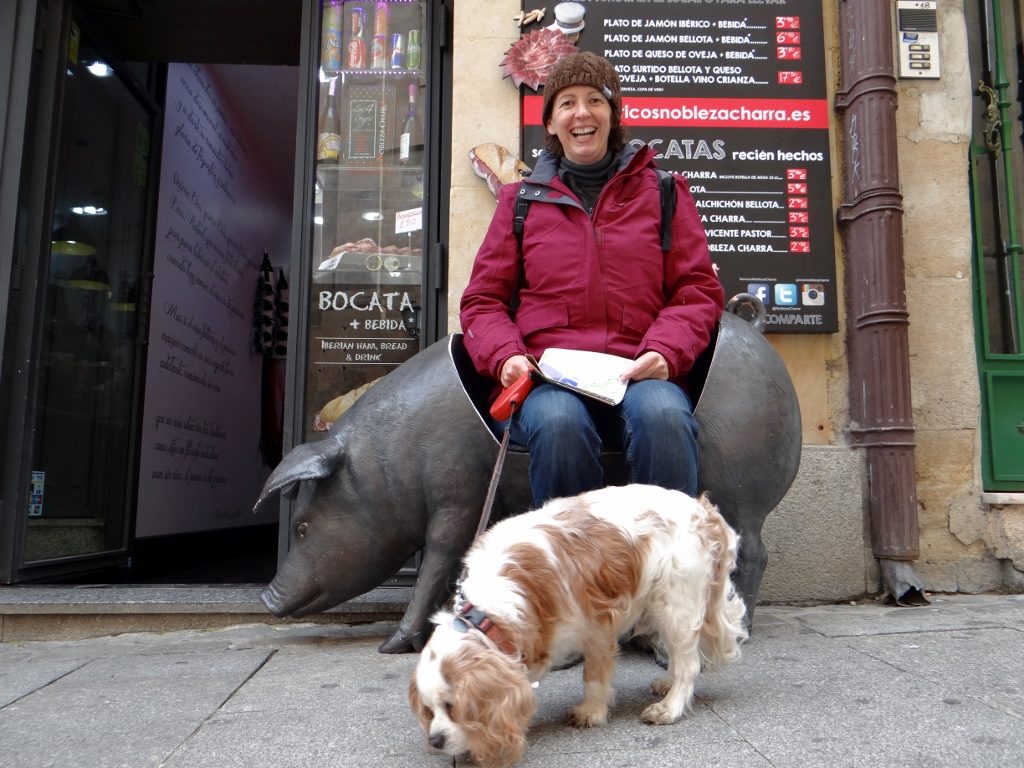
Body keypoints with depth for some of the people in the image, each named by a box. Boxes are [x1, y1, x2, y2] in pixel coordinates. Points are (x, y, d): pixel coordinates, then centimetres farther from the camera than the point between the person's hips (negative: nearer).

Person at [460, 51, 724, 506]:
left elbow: (699, 290, 12)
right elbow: (483, 299, 17)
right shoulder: (522, 200, 18)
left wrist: (665, 351, -8)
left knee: (663, 415, -34)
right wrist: (505, 356, -5)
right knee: (558, 423, -34)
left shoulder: (662, 192, 17)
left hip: (639, 377, 0)